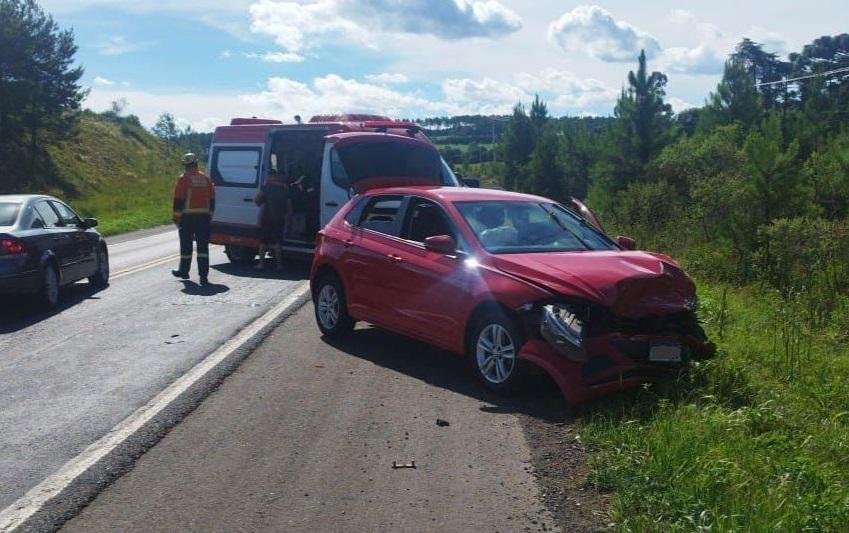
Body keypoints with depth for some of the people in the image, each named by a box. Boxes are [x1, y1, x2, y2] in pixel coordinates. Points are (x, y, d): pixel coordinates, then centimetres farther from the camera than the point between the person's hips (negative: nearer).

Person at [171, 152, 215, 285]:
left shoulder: (184, 178, -7)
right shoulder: (206, 178, 9)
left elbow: (178, 200, -8)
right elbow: (212, 199, 12)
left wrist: (177, 217, -3)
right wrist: (210, 216, 19)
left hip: (188, 216, -3)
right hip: (204, 217, 3)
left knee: (186, 245, 10)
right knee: (203, 246, 2)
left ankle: (184, 271, 22)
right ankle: (204, 275, -5)